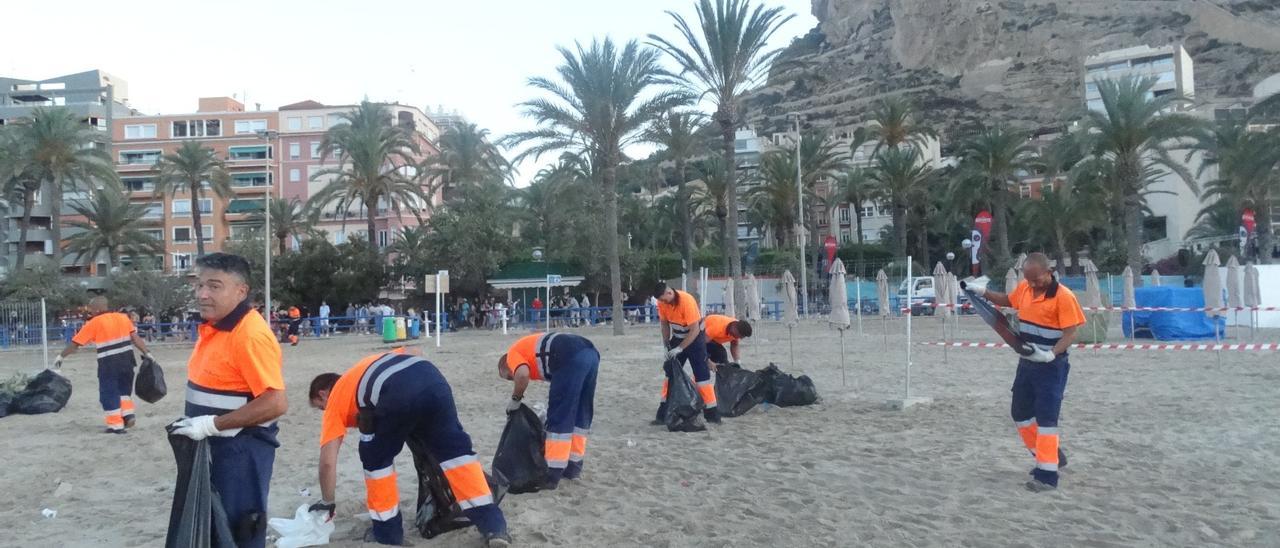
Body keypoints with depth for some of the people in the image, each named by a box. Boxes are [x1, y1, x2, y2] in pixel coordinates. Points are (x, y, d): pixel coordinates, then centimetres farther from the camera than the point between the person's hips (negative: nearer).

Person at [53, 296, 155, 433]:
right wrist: (146, 353, 6)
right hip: (127, 359, 5)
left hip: (109, 363, -4)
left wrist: (61, 356, 13)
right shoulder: (123, 318, 9)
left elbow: (75, 343, 3)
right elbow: (136, 337, 4)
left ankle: (116, 425, 9)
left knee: (109, 393, 7)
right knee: (124, 388, 24)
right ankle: (128, 414, 10)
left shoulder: (93, 323, -1)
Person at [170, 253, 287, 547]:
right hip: (213, 447, 10)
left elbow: (275, 403, -28)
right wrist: (194, 424, 9)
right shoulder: (213, 327, 8)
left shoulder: (251, 334, -23)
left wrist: (211, 425, -24)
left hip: (241, 451, -10)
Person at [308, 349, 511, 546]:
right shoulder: (356, 375, 43)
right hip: (432, 377, 5)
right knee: (455, 450, 11)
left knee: (376, 459, 21)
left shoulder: (335, 400, 27)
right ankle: (494, 527, 8)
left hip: (396, 393, -5)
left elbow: (328, 462, 22)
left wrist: (327, 502, 37)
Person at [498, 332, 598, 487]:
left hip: (571, 358, -8)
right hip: (591, 353, 9)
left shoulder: (513, 353, 18)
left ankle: (553, 474, 6)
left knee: (559, 419, 1)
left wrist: (515, 399, 10)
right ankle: (573, 467, 29)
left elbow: (522, 375, -7)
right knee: (581, 415, 20)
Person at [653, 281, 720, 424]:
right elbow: (664, 324, 2)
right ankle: (664, 413, 11)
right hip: (677, 338, 6)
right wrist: (667, 346, -4)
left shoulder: (687, 301, -30)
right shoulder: (662, 302, -11)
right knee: (670, 373, 5)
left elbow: (695, 329, -27)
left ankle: (712, 413, -2)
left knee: (702, 375, -7)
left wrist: (680, 348, -27)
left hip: (695, 337, -6)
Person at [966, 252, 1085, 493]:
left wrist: (1051, 355, -33)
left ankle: (1047, 475, -3)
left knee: (1046, 418, -8)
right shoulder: (1024, 288, 2)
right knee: (1020, 412, 16)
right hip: (1026, 363, 8)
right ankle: (1050, 456, 33)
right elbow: (1007, 301, 23)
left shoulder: (1063, 297, -18)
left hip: (1051, 367, -8)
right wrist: (982, 291, 10)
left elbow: (1070, 333, -19)